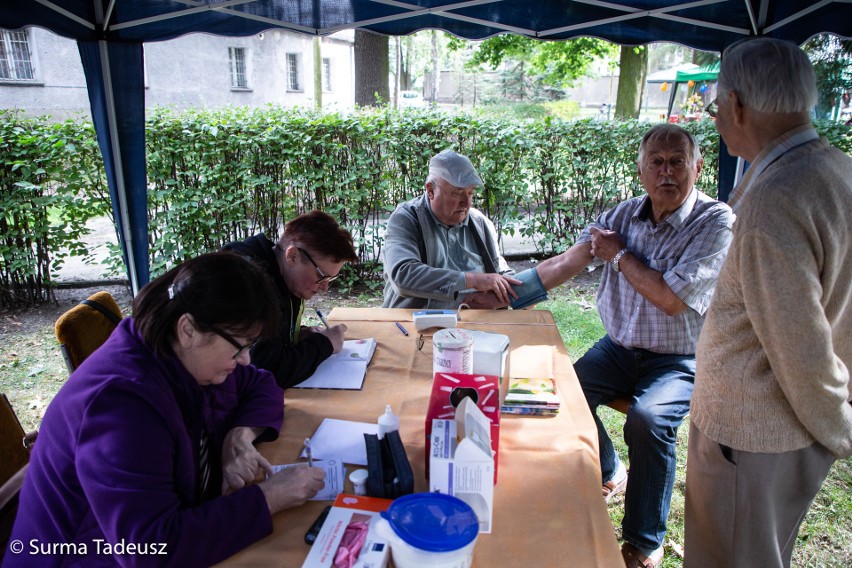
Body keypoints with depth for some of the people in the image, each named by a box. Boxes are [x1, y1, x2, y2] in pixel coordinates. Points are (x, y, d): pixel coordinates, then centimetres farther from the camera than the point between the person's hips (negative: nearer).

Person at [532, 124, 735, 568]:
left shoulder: (715, 222, -14)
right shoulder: (624, 215, 2)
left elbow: (671, 299, -22)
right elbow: (564, 264, 2)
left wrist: (620, 255, -12)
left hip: (677, 361, -4)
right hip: (619, 347, 5)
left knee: (649, 419, -29)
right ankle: (608, 474, 16)